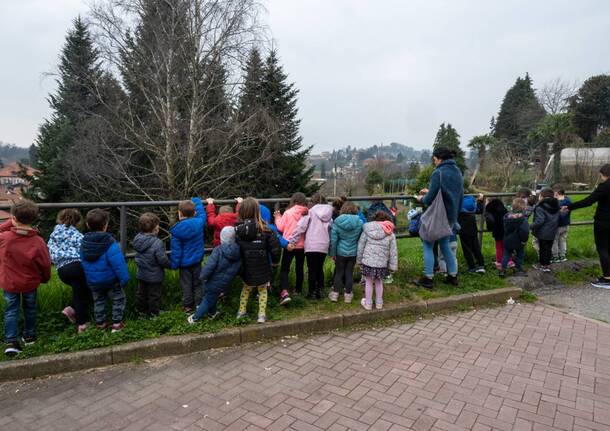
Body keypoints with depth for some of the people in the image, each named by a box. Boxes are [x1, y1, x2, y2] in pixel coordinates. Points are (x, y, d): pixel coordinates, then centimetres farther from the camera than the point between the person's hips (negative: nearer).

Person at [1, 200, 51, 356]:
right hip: (30, 283, 0)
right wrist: (45, 278, 9)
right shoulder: (38, 241, -21)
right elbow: (45, 264, -9)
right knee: (30, 308, 19)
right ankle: (29, 336, 32)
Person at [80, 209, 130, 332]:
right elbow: (118, 263, -24)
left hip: (92, 281, 5)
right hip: (110, 279, -5)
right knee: (118, 299, 13)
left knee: (98, 300, 22)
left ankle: (100, 323, 29)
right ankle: (116, 323, 14)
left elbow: (84, 262, 7)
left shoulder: (84, 243, -4)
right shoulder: (109, 243, -24)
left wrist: (89, 278, 18)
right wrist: (124, 278, -15)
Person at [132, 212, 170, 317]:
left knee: (141, 292, 24)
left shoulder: (137, 239, -9)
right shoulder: (157, 243, -31)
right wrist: (170, 264, -7)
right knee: (154, 295, 13)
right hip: (154, 276, -6)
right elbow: (163, 260, -26)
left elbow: (139, 256, 4)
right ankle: (153, 313, 27)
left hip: (141, 274, 7)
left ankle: (141, 309, 40)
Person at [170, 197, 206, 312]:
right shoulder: (199, 222, -15)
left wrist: (174, 264, -2)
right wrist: (196, 201, 21)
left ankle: (187, 306, 20)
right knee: (197, 283, 15)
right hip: (197, 260, 2)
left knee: (186, 284, 11)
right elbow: (201, 212, 9)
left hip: (184, 262, -2)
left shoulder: (177, 230, -17)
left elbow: (176, 249, -12)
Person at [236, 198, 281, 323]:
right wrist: (275, 261, 5)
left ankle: (241, 311, 31)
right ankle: (261, 315, 15)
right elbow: (275, 247, -13)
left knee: (246, 288, 27)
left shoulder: (236, 229, -8)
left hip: (246, 269, 3)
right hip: (262, 269, -2)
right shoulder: (264, 229, -16)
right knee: (262, 290, 18)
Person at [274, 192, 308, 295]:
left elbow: (281, 228, -2)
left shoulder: (288, 213, -11)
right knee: (299, 268, 19)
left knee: (284, 269, 4)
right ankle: (298, 290, 30)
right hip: (302, 245, 3)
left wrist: (278, 217, 13)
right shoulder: (307, 214, -6)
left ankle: (284, 291, -13)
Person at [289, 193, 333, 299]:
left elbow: (300, 227, -10)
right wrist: (330, 245, 11)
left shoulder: (310, 212, -2)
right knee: (320, 268, 16)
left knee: (312, 270, 4)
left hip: (311, 246, -4)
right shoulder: (328, 214, 10)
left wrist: (292, 241, -8)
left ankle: (312, 292, 8)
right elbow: (331, 230, 6)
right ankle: (319, 290, 19)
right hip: (324, 246, 4)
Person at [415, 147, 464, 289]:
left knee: (428, 245, 3)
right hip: (452, 216, 8)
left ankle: (428, 279, 5)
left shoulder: (438, 173, -17)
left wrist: (422, 198, 3)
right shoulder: (457, 172, 8)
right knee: (445, 244, 19)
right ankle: (453, 276, 23)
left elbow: (430, 199, -17)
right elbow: (459, 195, 17)